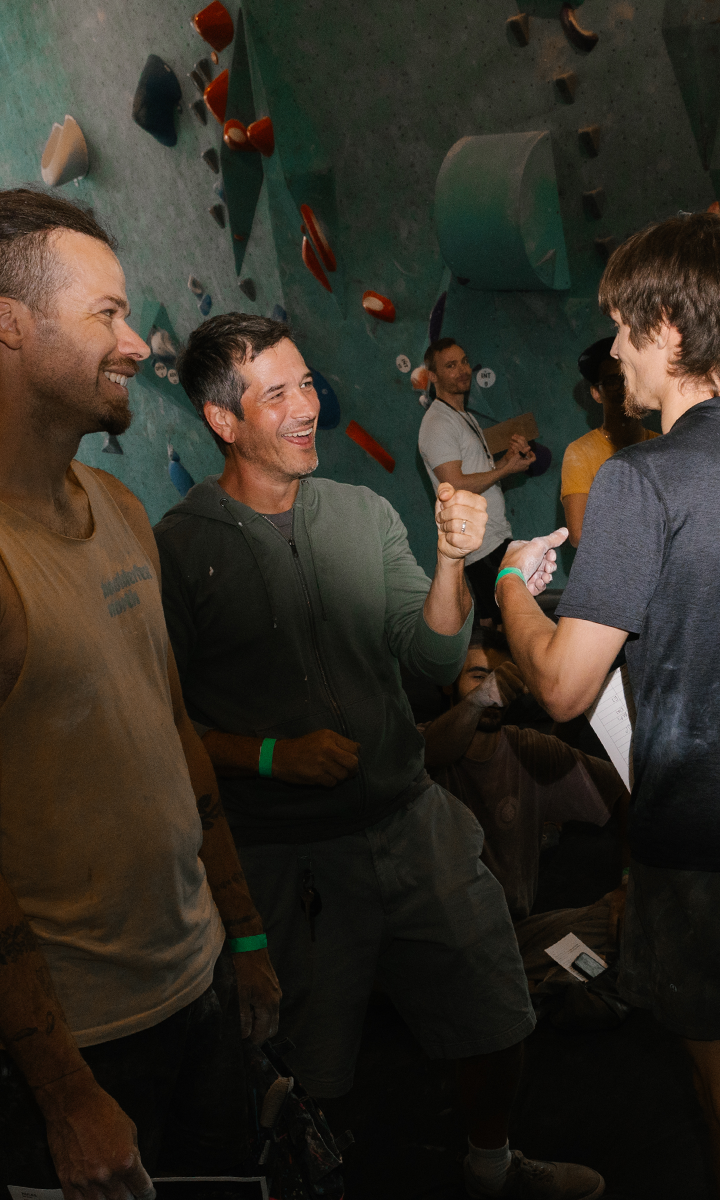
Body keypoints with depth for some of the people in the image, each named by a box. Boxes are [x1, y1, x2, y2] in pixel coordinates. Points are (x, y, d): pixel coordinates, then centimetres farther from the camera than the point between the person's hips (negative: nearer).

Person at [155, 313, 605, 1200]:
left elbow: (436, 658, -2)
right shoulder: (176, 550, -11)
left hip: (414, 822, 5)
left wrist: (451, 559, -17)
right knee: (309, 1075, 11)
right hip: (289, 859, -4)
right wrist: (272, 755, -21)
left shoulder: (366, 513, 4)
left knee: (497, 1018, 16)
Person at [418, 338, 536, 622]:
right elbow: (456, 486, -20)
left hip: (498, 537, 10)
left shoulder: (466, 417, 21)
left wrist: (509, 456, 3)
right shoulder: (438, 423, -11)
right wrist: (507, 468, -11)